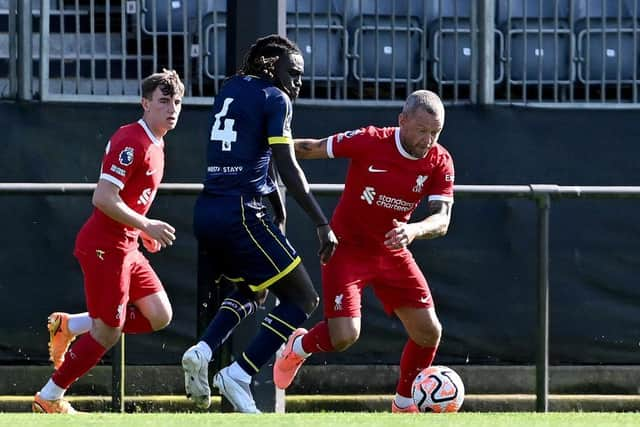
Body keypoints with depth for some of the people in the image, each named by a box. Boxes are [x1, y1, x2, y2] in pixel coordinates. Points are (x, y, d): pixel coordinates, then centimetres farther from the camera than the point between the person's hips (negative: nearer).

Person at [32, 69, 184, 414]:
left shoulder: (156, 145, 14)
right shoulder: (130, 141, -17)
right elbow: (103, 198, -23)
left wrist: (144, 231, 14)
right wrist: (146, 226, -21)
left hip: (126, 247, 9)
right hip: (105, 246, -9)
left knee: (159, 316, 3)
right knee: (107, 333, -6)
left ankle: (68, 325, 12)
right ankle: (49, 399, 7)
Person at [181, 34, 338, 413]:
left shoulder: (230, 90, 19)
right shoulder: (274, 98, -3)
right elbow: (287, 167, -12)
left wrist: (277, 203, 32)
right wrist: (322, 223, -12)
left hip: (207, 212, 8)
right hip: (241, 212, -8)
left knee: (253, 291, 29)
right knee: (302, 299, 1)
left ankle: (202, 352, 7)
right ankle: (239, 375, -9)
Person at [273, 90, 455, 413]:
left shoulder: (439, 162, -11)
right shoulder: (369, 143, -21)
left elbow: (441, 220, -17)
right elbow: (312, 148, -10)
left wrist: (413, 231, -39)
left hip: (393, 252, 4)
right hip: (347, 249, -4)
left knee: (429, 332, -2)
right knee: (345, 335, -18)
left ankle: (403, 406, 21)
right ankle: (298, 347, 17)